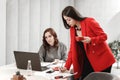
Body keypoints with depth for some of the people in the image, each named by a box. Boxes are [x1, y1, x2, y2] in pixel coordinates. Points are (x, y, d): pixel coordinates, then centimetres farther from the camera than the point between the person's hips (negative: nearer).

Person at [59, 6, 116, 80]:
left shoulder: (90, 22, -14)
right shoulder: (72, 29, 3)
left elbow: (104, 36, -12)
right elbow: (72, 50, 5)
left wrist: (91, 40, -29)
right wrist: (66, 66, -3)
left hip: (102, 59, -5)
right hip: (87, 61, 5)